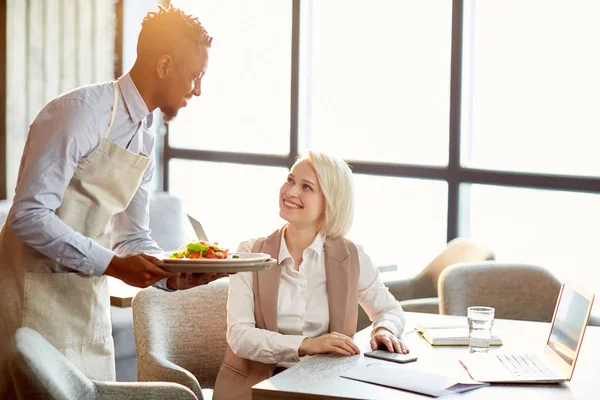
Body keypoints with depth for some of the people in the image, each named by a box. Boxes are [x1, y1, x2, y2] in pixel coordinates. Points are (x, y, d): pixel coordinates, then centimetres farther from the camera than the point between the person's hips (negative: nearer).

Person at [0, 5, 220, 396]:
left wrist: (173, 276, -4)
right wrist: (112, 265, -24)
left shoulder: (145, 141, 10)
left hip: (89, 300, 8)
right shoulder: (82, 112, -17)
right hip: (37, 296, -8)